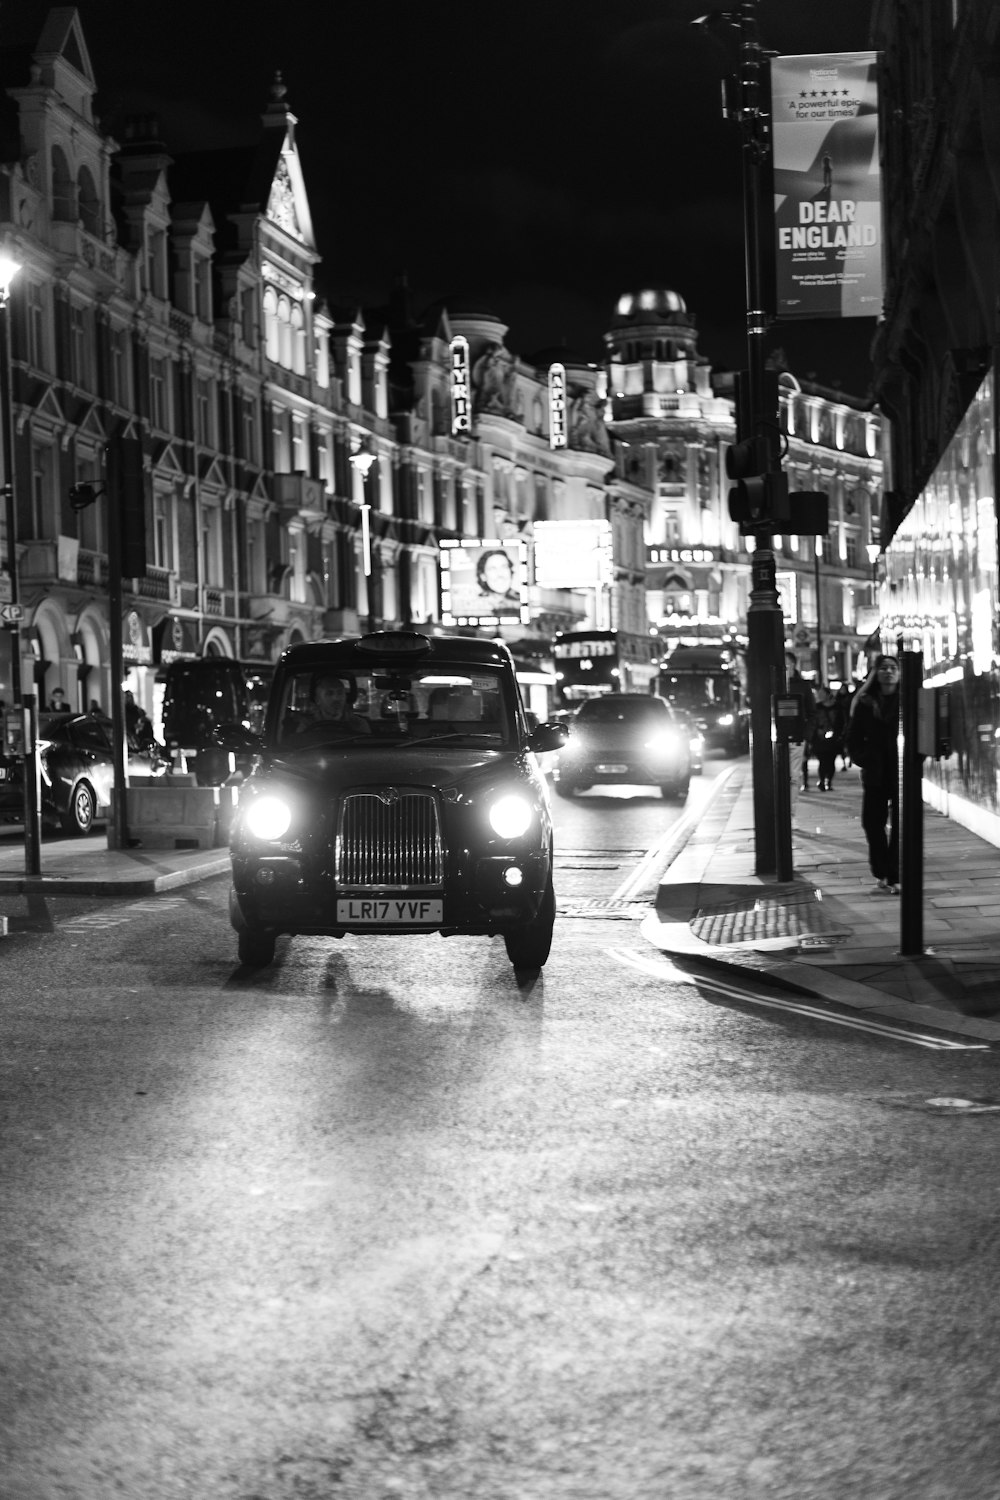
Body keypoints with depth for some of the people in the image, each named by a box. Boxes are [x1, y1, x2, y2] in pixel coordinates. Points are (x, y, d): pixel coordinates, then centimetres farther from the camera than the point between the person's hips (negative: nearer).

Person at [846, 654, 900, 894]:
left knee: (900, 825, -3)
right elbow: (853, 738, 6)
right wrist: (863, 759, -7)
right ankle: (882, 874, 18)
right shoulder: (865, 703, 4)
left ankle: (894, 877, 1)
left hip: (903, 773, -2)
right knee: (873, 823, 5)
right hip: (875, 774, 2)